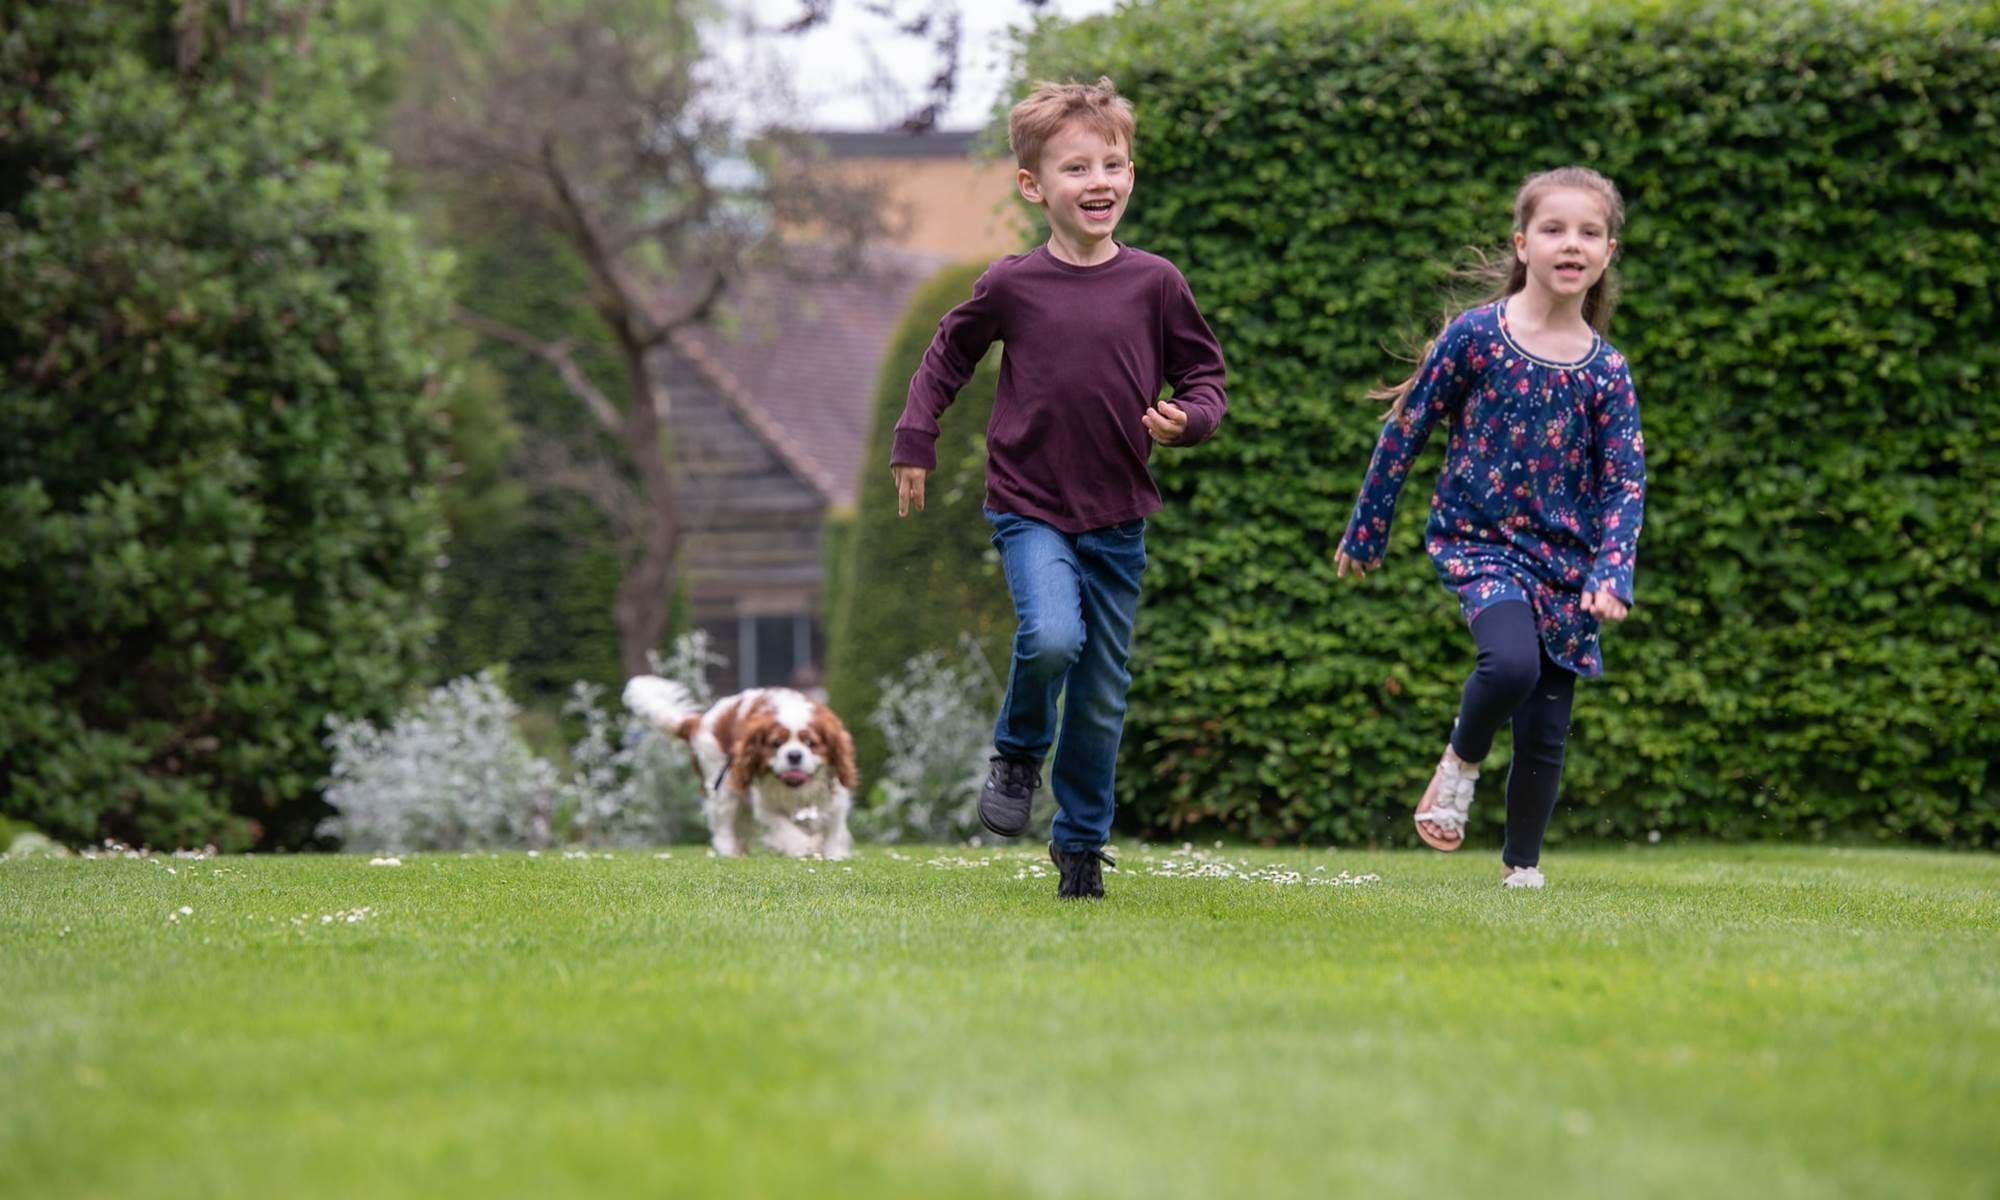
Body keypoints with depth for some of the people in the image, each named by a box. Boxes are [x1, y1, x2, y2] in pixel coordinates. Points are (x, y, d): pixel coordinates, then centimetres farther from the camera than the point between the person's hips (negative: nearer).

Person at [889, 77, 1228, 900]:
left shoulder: (1154, 283, -3)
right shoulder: (1012, 286, -5)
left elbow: (1203, 374, 7)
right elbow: (948, 355, 12)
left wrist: (1187, 419, -14)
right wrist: (914, 443, 10)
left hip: (1118, 517, 2)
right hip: (1030, 506, -2)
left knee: (1102, 692, 9)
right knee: (1050, 638, -27)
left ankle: (1083, 841, 27)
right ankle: (1018, 755, 3)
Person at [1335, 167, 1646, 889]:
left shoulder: (1605, 370, -1)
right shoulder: (1474, 336, -7)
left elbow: (1625, 483, -2)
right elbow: (1406, 430, 1)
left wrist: (1612, 576, -16)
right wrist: (1366, 532, 6)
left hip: (1565, 558, 3)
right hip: (1480, 541, -3)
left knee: (1546, 733, 4)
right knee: (1512, 661, -31)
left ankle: (1521, 868, 22)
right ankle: (1460, 764, -2)